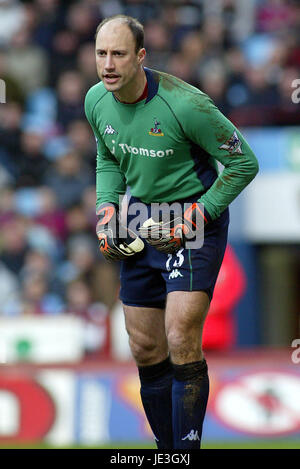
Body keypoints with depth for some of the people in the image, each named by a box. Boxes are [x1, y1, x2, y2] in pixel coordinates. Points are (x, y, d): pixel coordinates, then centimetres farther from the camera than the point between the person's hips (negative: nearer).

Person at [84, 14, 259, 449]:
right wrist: (107, 211, 1)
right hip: (141, 228, 6)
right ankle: (166, 448, 22)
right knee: (146, 352, 8)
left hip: (196, 222, -6)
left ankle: (187, 445, -12)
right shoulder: (97, 100, -3)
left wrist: (192, 218, -17)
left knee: (181, 343, -18)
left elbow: (244, 162, -13)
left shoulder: (184, 104, -23)